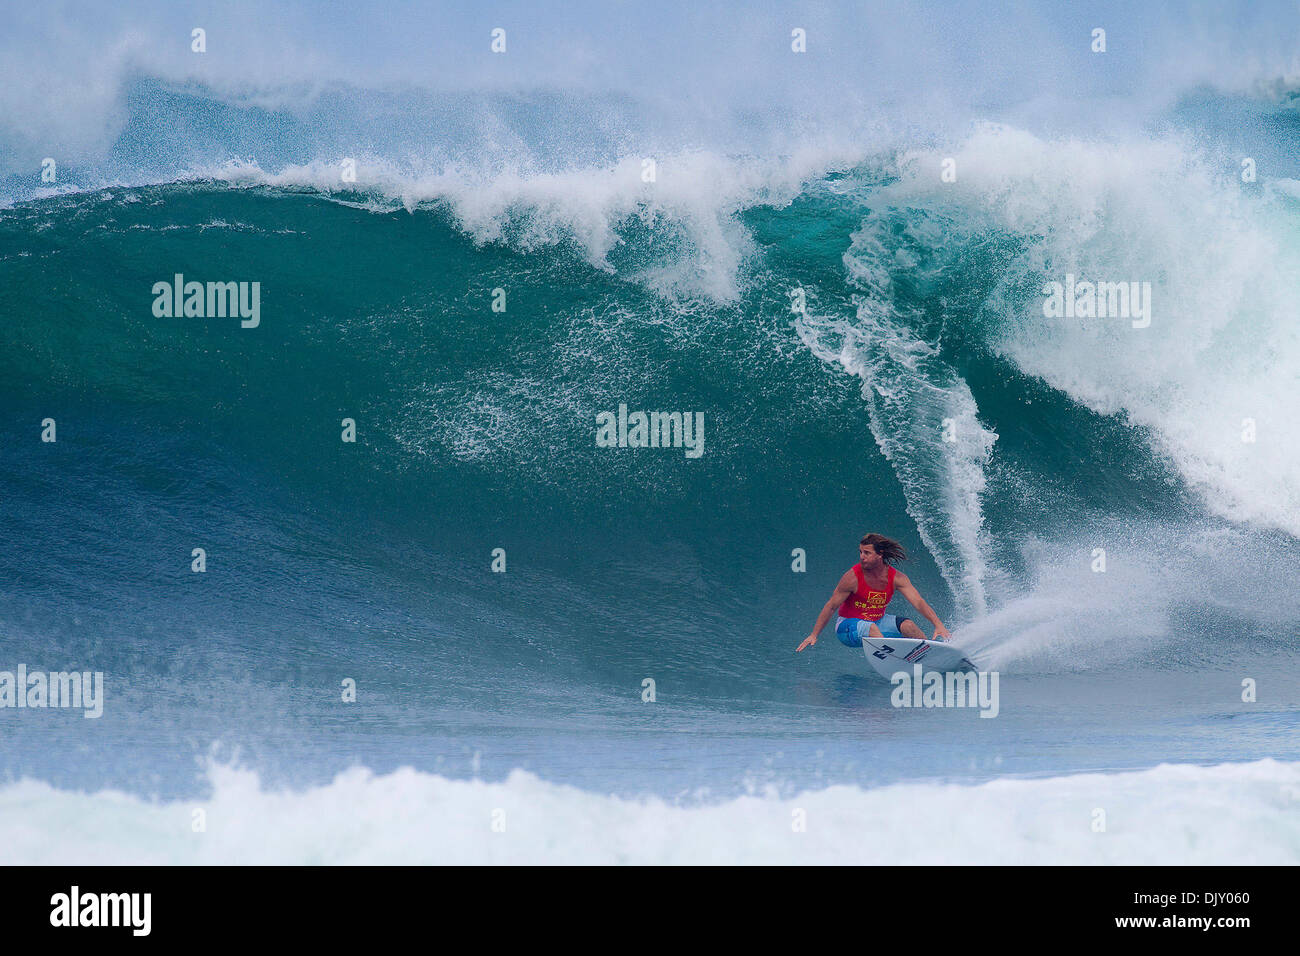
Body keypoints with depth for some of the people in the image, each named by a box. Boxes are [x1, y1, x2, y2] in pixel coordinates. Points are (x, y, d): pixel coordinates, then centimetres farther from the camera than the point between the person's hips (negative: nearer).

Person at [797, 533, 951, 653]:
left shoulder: (896, 578, -11)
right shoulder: (853, 577, -20)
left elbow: (919, 602, -17)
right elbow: (831, 607, -13)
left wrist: (939, 625, -30)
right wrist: (814, 635, -12)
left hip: (878, 621, 4)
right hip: (848, 626, -4)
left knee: (908, 626, -17)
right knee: (871, 628, -36)